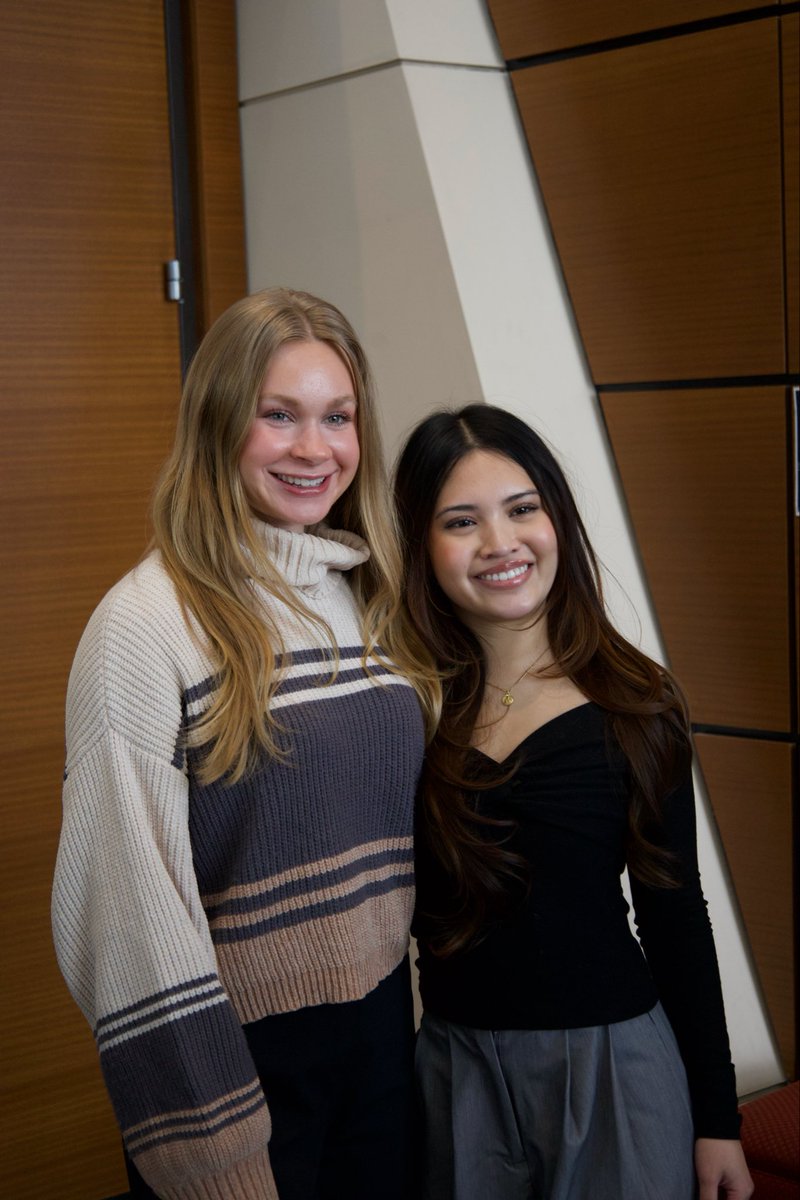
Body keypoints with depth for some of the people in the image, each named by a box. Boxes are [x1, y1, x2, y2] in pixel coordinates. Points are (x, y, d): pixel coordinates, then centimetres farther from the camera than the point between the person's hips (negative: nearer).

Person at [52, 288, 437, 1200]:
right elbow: (131, 898, -18)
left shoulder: (368, 602, 6)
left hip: (382, 1030, 6)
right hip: (241, 1055, -6)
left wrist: (428, 1010, 12)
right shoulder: (148, 626, -16)